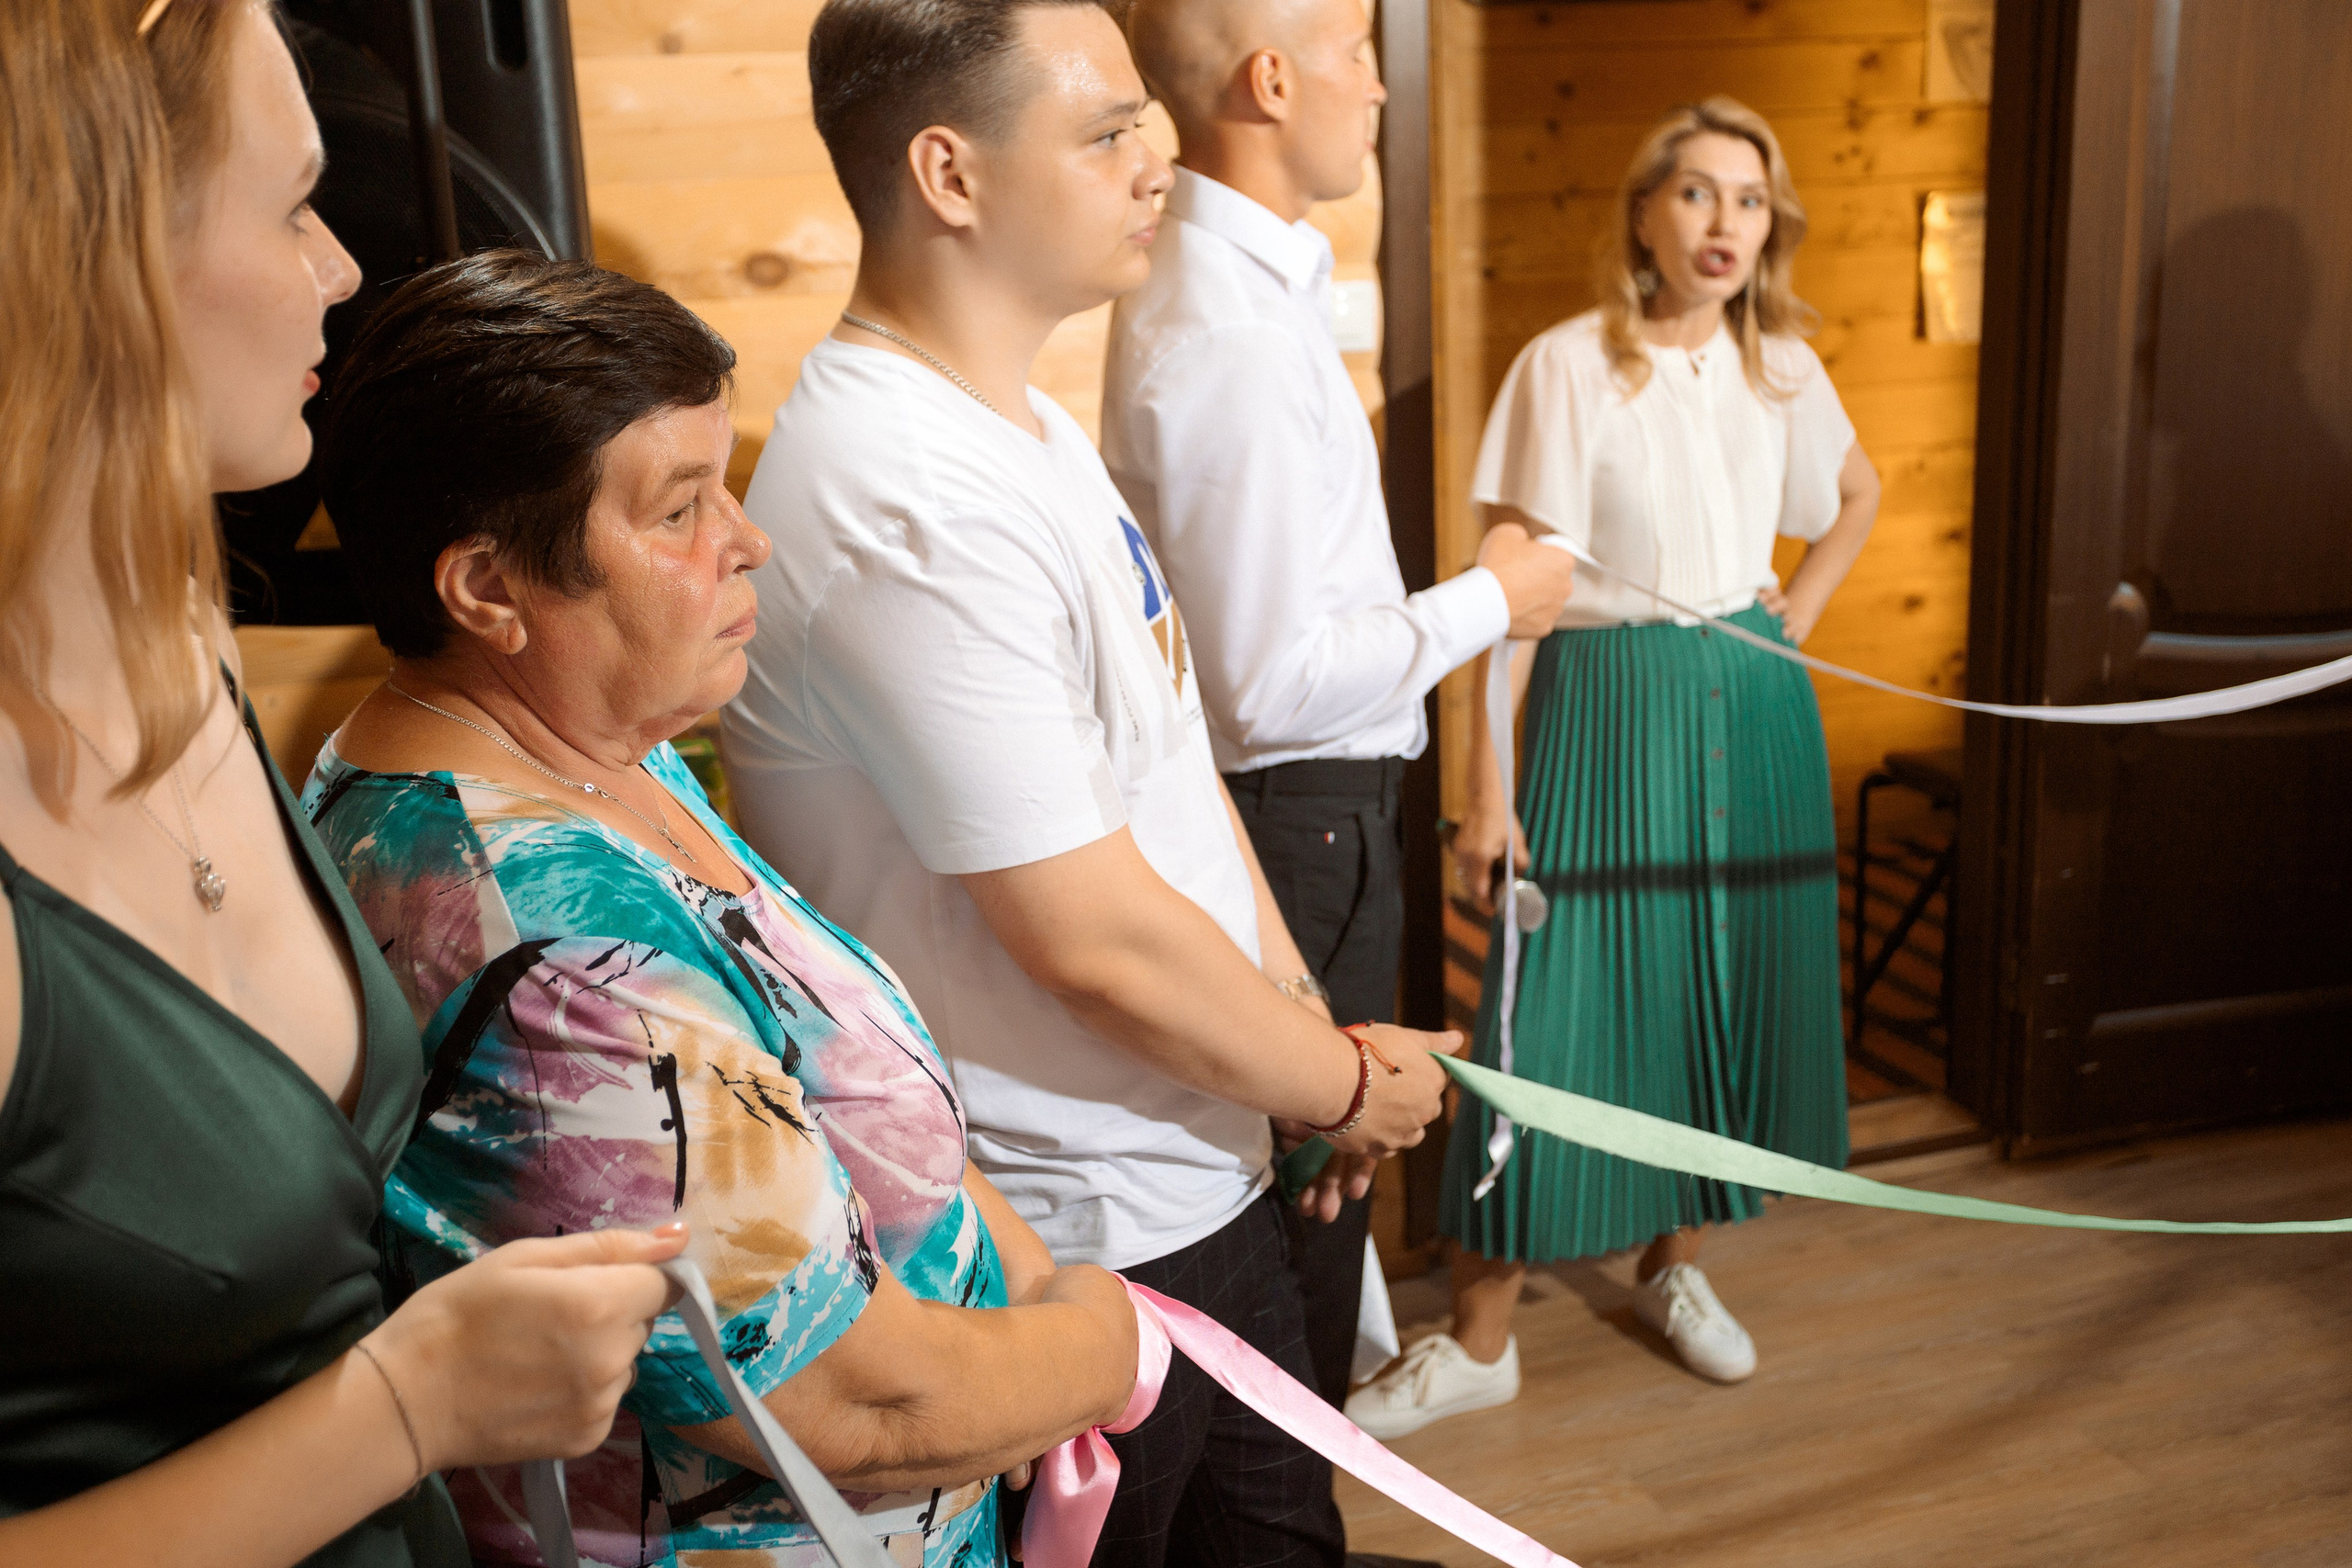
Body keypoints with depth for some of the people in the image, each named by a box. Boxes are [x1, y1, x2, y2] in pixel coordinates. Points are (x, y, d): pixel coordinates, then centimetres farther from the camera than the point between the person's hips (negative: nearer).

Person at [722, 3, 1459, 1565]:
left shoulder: (1034, 426, 6)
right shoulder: (910, 511, -27)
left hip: (1205, 1171, 9)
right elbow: (1093, 935, -25)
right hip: (1078, 1250, -9)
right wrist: (1346, 1084, -9)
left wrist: (1313, 1031, 8)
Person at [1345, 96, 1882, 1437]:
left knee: (1734, 992, 10)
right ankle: (1482, 1340, 6)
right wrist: (1488, 783, -15)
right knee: (1561, 1003, -5)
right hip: (1607, 708, -5)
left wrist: (1802, 611, 10)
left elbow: (1860, 493, 26)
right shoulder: (1568, 365, -9)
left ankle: (1676, 1264, 31)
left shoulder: (1783, 368, 5)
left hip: (1754, 709, 5)